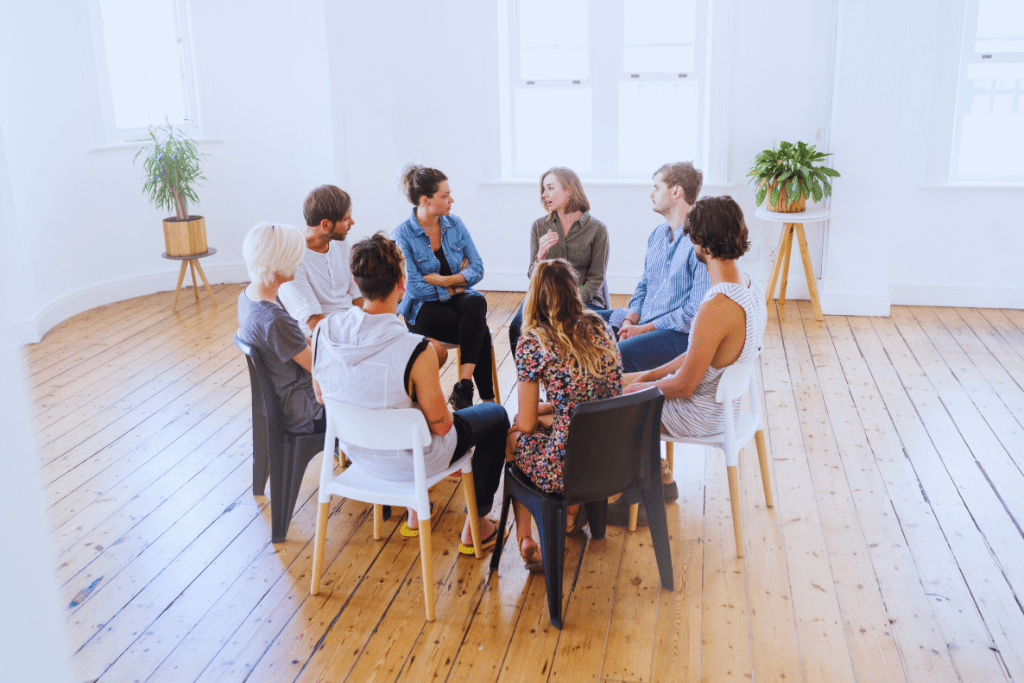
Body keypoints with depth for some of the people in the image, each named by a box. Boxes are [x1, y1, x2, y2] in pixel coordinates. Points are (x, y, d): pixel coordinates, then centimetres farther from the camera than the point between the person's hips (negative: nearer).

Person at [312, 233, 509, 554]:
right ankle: (474, 528, 31)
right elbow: (440, 425, -22)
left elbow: (322, 396, -1)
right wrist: (445, 412, 2)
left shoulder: (322, 331, -18)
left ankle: (415, 514, 45)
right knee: (497, 416, 18)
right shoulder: (416, 351, -35)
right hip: (407, 460, -5)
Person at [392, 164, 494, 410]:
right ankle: (487, 399, -19)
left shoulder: (455, 224, 5)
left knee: (477, 304, -34)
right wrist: (456, 283, -7)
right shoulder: (402, 236, -10)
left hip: (458, 297, 4)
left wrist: (440, 280, -14)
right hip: (423, 308, -4)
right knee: (480, 332, -29)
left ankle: (463, 389, -35)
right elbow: (414, 287, -16)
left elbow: (477, 269, 0)